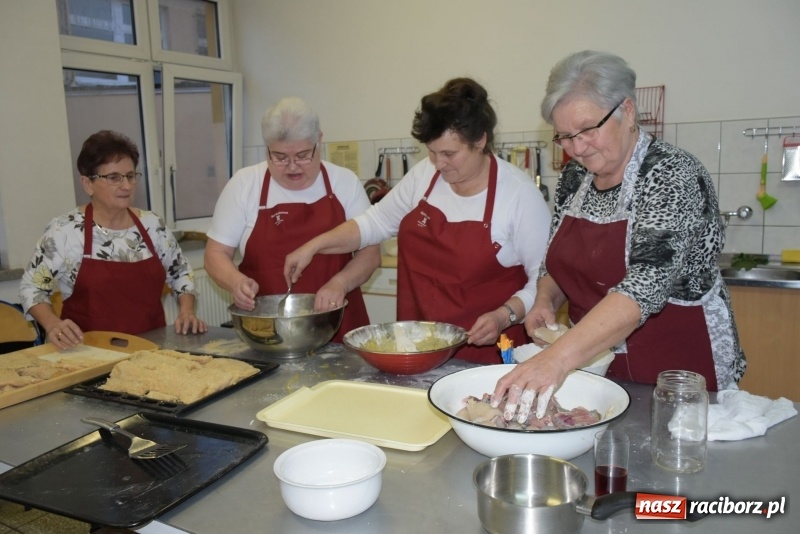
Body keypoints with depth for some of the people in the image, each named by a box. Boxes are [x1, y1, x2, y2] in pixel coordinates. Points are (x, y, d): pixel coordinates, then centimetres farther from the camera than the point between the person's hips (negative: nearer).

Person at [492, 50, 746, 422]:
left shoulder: (673, 175, -19)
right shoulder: (574, 178, 0)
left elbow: (645, 287, -32)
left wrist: (558, 358, -43)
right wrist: (546, 301, -10)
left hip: (679, 373, -5)